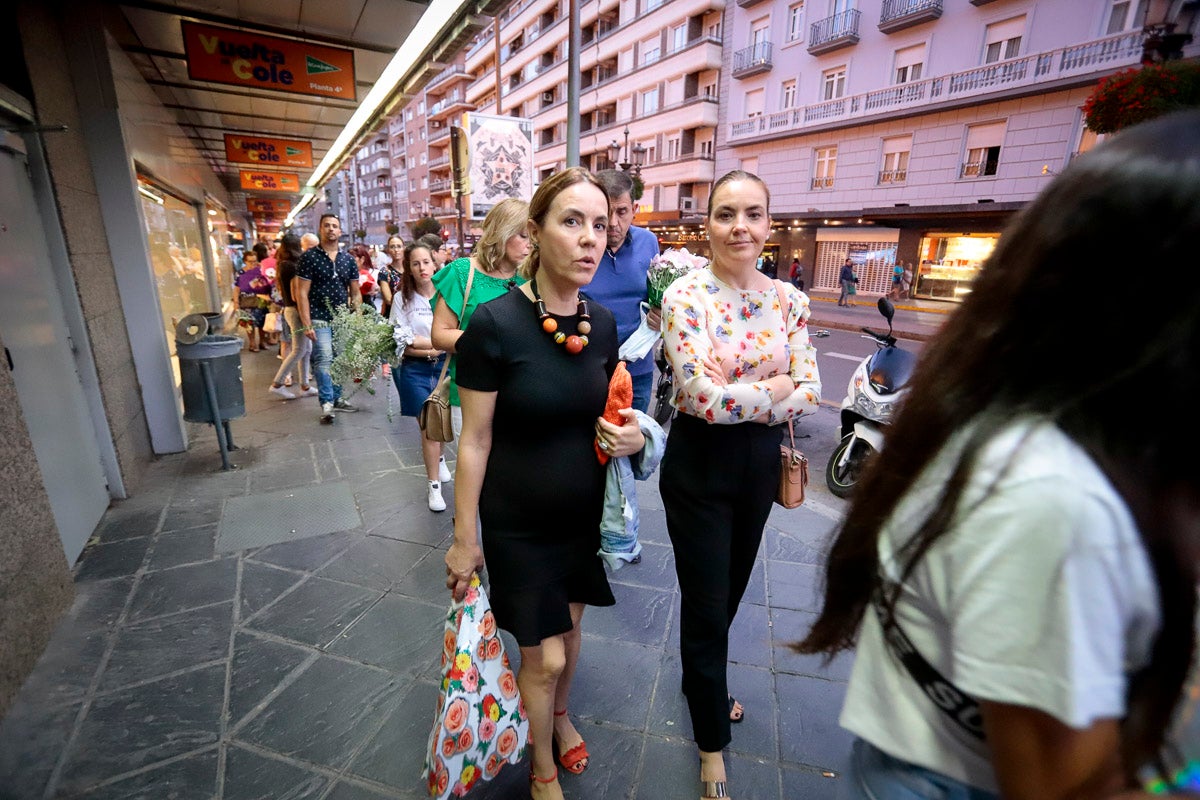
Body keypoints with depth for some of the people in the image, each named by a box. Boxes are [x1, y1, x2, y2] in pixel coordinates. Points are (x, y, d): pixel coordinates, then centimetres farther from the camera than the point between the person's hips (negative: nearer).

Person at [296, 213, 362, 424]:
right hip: (320, 319, -4)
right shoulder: (309, 257, -2)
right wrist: (306, 324, -12)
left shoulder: (348, 259, 10)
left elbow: (355, 292, 13)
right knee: (324, 360, -12)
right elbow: (302, 292, -5)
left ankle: (336, 398, 22)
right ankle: (326, 404, -9)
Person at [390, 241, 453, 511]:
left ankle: (439, 458, 48)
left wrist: (420, 342, -13)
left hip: (444, 365, 1)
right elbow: (398, 342, -6)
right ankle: (434, 486, 13)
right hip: (415, 370, -1)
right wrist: (432, 348, -17)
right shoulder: (402, 298, -4)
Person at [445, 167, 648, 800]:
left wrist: (630, 435, -12)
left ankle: (560, 715, 57)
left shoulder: (602, 323, -5)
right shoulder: (494, 324, -20)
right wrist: (464, 539, -8)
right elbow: (474, 441, -14)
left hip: (584, 511, 5)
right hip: (518, 522, -4)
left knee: (569, 625, 24)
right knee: (544, 656, 9)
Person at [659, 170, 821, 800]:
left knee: (731, 590, 24)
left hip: (760, 462, 5)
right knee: (706, 602, 8)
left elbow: (809, 394, -4)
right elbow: (704, 399, -24)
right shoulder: (686, 296, -15)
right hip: (699, 465, -5)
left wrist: (740, 401, -17)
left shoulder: (788, 300, 1)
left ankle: (702, 681, 55)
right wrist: (775, 386, -11)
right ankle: (712, 740, 36)